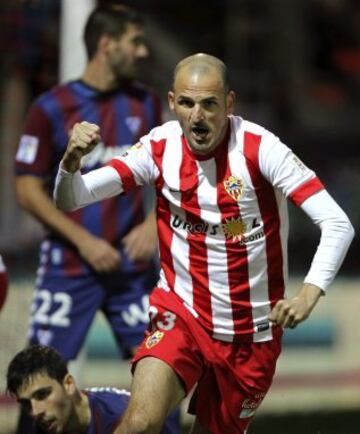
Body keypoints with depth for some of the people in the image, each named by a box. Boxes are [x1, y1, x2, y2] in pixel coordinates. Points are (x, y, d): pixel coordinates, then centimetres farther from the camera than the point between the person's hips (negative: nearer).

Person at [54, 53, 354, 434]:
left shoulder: (259, 148, -16)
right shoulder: (160, 147, -6)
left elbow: (338, 223, -21)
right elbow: (69, 200, -5)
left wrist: (308, 295, -36)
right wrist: (71, 160, -28)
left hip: (253, 330, -1)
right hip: (181, 313, 1)